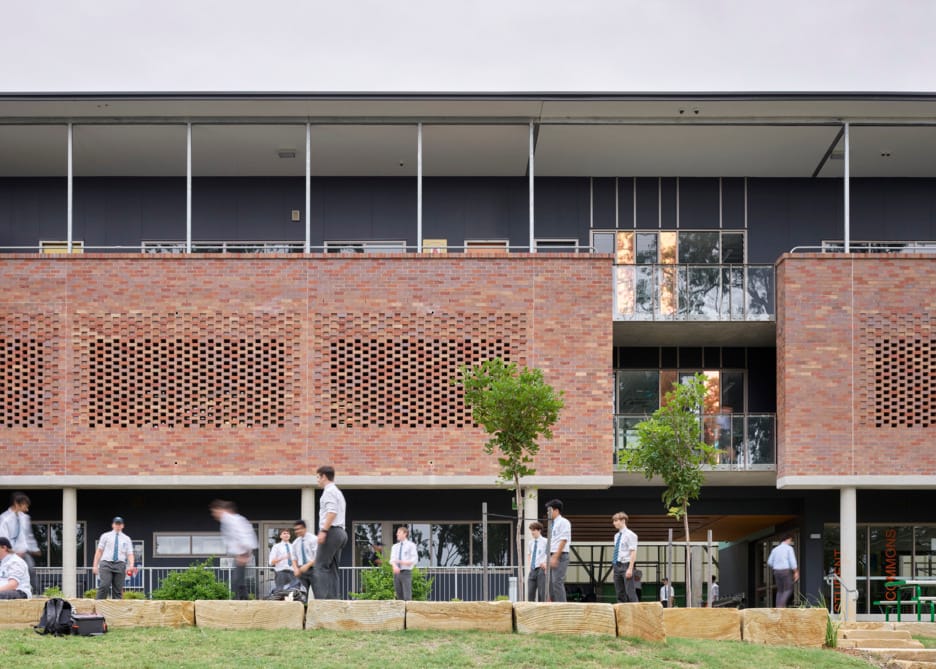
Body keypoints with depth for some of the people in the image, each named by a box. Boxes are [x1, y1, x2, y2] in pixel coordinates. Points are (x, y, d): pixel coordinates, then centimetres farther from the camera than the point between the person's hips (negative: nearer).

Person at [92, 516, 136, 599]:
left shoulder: (126, 539, 14)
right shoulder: (105, 536, 12)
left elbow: (130, 554, 7)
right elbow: (99, 551, 9)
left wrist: (131, 566, -12)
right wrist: (95, 565, 0)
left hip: (120, 565, 2)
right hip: (106, 564, -2)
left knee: (118, 589, -3)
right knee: (104, 586, -19)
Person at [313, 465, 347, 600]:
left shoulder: (329, 491, -6)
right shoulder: (338, 493, 26)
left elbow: (332, 512, -18)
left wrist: (323, 531, -23)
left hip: (331, 532, -10)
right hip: (340, 532, 10)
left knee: (321, 566, -13)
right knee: (332, 569, 7)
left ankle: (321, 598, -23)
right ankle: (333, 598, 0)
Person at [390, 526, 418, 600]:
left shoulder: (411, 545, 1)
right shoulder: (395, 546, 16)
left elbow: (414, 560, -6)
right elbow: (392, 559, 2)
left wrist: (402, 562, -20)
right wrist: (395, 566, -21)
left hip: (406, 572, -5)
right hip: (396, 573, 5)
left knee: (407, 597, -11)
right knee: (399, 597, 4)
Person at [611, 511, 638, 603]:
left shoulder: (630, 535, -8)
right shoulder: (617, 536, 15)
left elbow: (633, 553, -13)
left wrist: (630, 569, -19)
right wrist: (614, 566, 14)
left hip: (626, 565, -8)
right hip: (617, 565, 8)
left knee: (630, 593, -10)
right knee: (620, 593, 8)